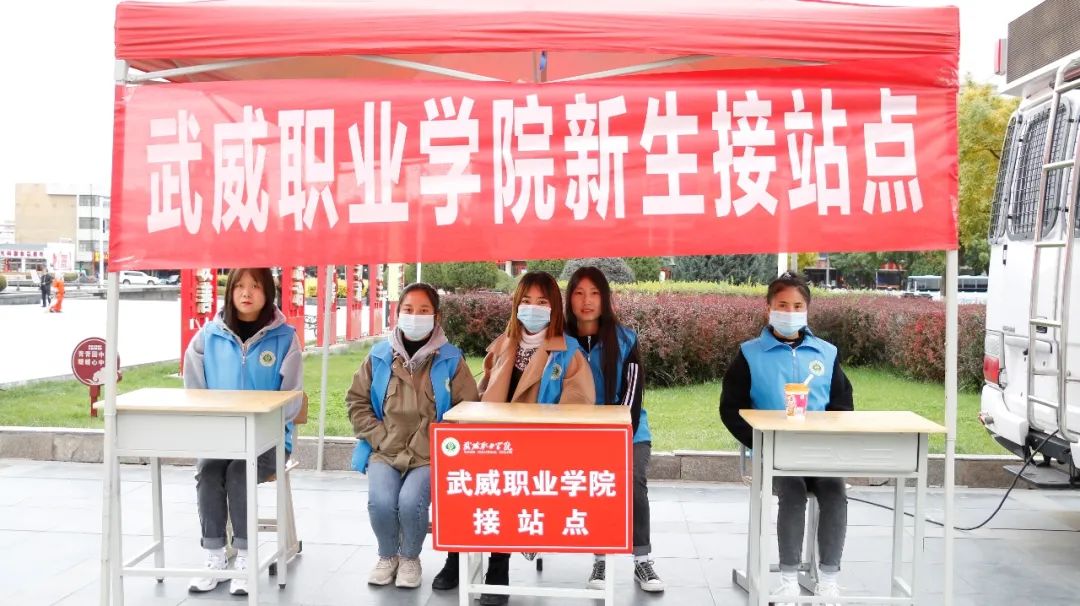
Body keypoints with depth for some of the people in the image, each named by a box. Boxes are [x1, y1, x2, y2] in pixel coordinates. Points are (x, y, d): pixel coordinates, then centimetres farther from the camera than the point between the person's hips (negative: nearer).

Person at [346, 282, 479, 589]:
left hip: (431, 455, -2)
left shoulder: (451, 359, 0)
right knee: (380, 502, -24)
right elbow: (357, 401, 9)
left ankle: (410, 558, 8)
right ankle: (387, 556, 11)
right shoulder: (379, 356, 4)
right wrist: (379, 438, -2)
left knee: (410, 502, -27)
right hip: (384, 452, 2)